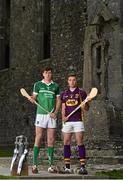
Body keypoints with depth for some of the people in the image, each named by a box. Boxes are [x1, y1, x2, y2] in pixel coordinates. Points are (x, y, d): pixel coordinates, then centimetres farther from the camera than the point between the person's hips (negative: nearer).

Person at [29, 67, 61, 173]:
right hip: (41, 114, -2)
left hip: (52, 115, 2)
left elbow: (58, 101, 10)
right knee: (38, 139, -5)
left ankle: (51, 165, 5)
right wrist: (32, 99, -17)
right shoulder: (38, 85, 7)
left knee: (51, 140, 2)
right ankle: (35, 164, -3)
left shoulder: (55, 86, 10)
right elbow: (34, 97, 8)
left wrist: (55, 112, -5)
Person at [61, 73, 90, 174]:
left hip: (78, 120, -4)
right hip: (67, 121, 4)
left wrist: (84, 104, -18)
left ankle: (83, 167, -9)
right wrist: (63, 116, -2)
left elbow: (86, 109, 4)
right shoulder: (64, 94, 15)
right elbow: (63, 108, 16)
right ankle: (67, 167, 7)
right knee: (66, 143, 1)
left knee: (80, 143, -8)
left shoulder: (81, 93, 4)